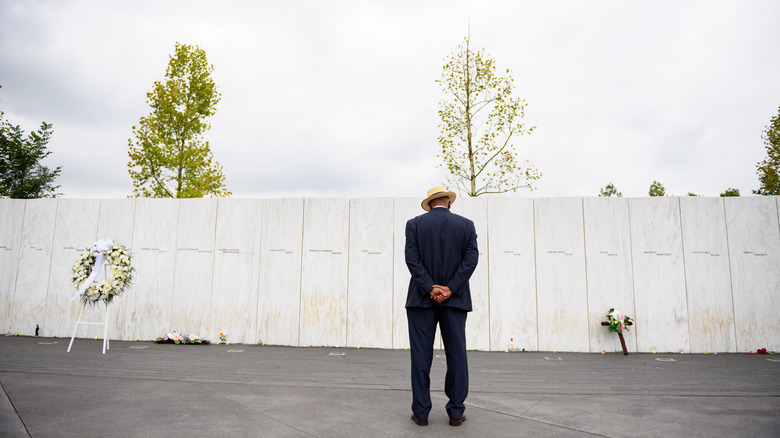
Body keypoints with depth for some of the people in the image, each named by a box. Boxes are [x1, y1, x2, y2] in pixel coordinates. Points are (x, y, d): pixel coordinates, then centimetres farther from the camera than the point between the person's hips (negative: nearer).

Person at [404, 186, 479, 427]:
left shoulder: (415, 224, 2)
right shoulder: (466, 225, 4)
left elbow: (412, 259, -9)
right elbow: (471, 258, -6)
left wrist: (430, 289, -11)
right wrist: (450, 289, -10)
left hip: (421, 299, 0)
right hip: (455, 299, 1)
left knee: (421, 355, 4)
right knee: (456, 354, 8)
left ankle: (421, 412, 9)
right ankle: (456, 412, 12)